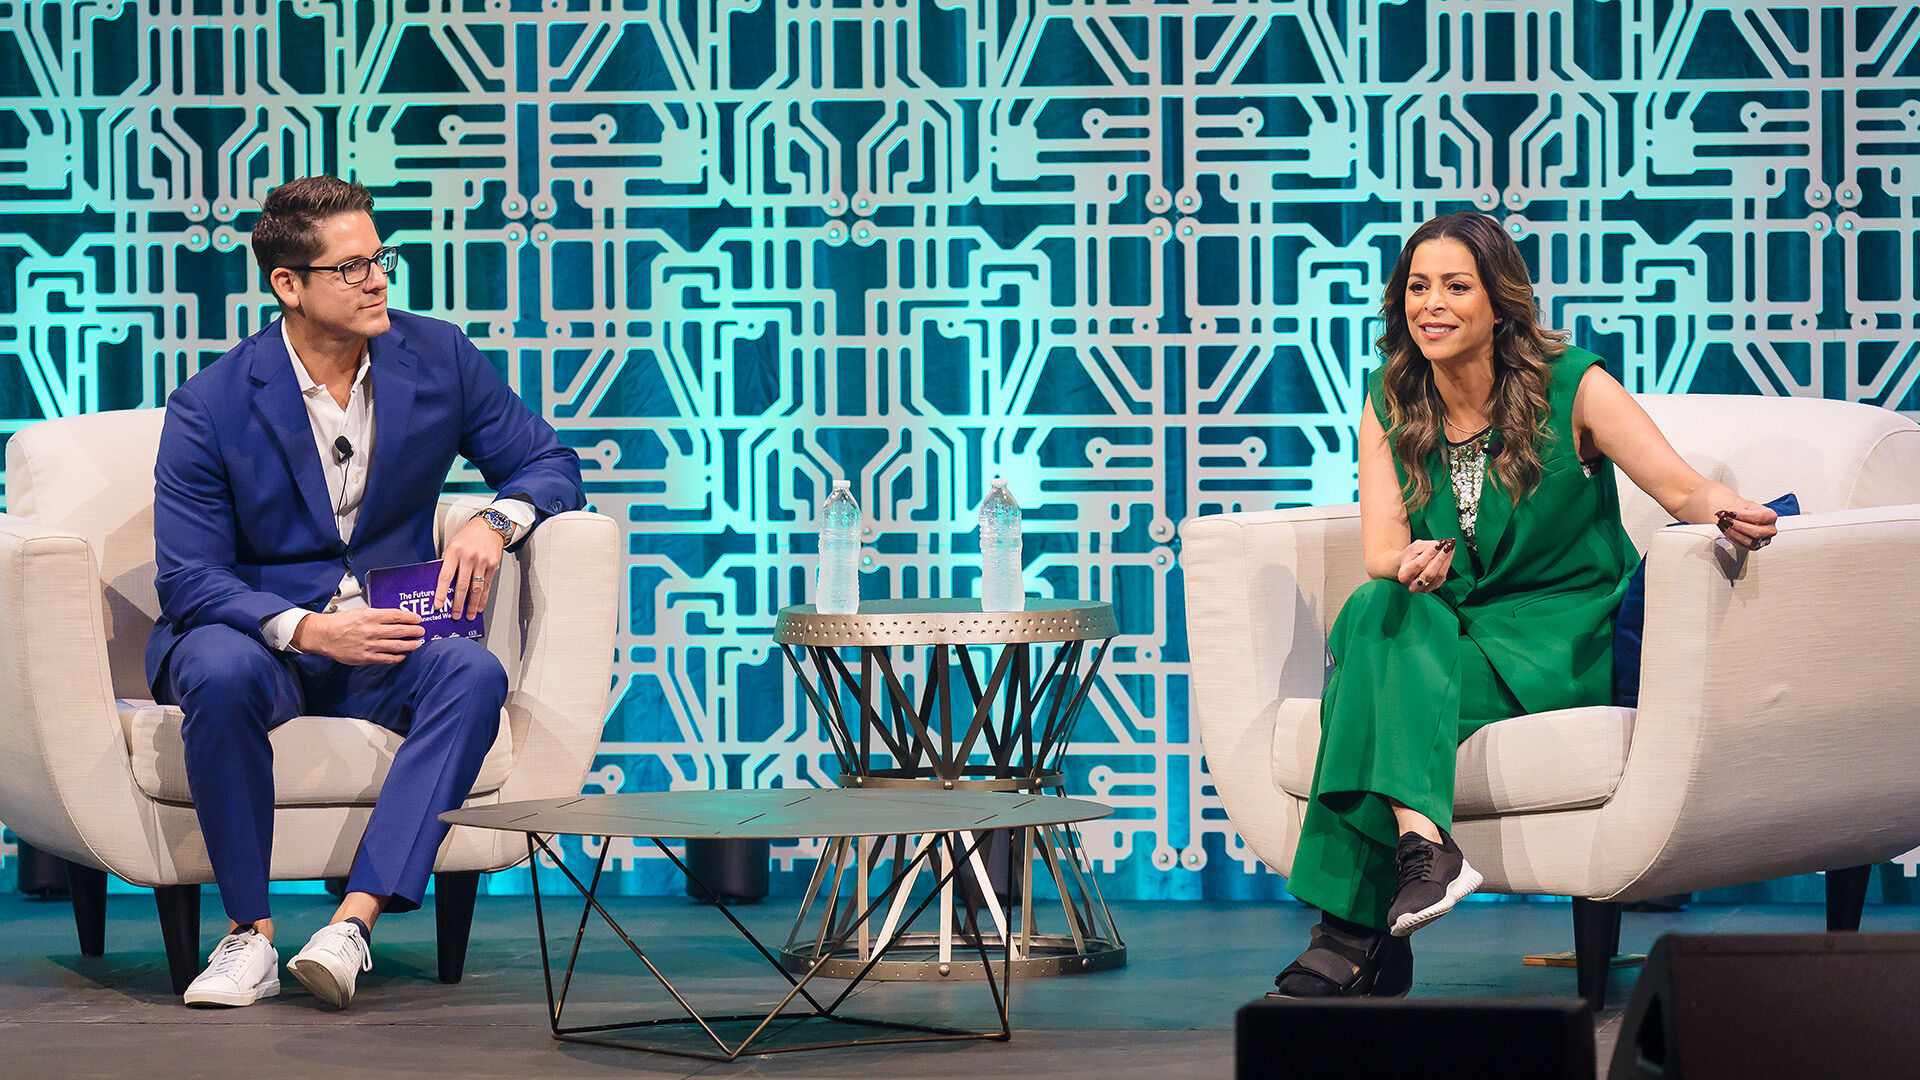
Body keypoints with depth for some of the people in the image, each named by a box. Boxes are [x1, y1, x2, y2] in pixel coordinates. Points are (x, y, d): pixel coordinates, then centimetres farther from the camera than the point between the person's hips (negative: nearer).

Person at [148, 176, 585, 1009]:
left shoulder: (438, 360, 1)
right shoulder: (209, 407, -8)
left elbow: (551, 465, 9)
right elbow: (188, 579, -11)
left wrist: (494, 521, -14)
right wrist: (307, 629, -27)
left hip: (384, 641, 2)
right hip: (258, 634, -2)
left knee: (474, 673, -31)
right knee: (220, 673, -38)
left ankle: (354, 921, -38)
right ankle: (249, 931, -25)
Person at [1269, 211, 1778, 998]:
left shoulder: (1571, 387, -5)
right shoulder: (1388, 409, 6)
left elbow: (1680, 488, -14)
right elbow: (1380, 548, -3)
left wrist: (1728, 510, -38)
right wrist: (1411, 565, -28)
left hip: (1564, 640, -4)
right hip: (1452, 635, 4)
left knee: (1379, 662, -30)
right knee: (1375, 610, -31)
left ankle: (1356, 931, -36)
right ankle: (1423, 844, -44)